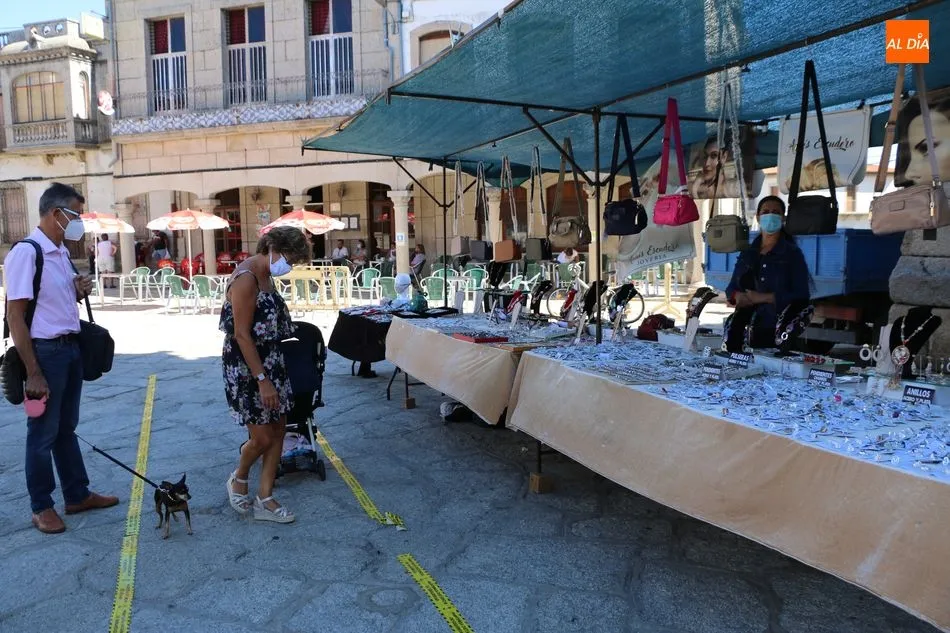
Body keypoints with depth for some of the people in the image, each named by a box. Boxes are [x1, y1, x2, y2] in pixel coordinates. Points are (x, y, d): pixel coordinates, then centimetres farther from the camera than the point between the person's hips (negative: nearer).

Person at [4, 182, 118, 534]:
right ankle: (41, 507, 21)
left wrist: (80, 291, -2)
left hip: (71, 348, 8)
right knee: (43, 432, 6)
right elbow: (15, 316, -18)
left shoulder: (61, 253, 9)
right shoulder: (26, 252, -16)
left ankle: (77, 495, 30)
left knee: (66, 427, 18)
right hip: (45, 351, -8)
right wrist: (33, 373, -20)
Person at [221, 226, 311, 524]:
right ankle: (239, 479, 29)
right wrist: (263, 380, -21)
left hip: (270, 362, 9)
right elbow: (242, 335, -22)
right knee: (263, 438, -1)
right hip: (245, 366, -9)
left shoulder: (265, 275, 9)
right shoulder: (245, 278, -19)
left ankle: (264, 499, 19)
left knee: (278, 430, 9)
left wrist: (272, 373, 17)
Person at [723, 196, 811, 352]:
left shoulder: (792, 254, 5)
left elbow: (801, 296, -5)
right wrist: (738, 297, -5)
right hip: (746, 327, 4)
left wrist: (763, 297, -13)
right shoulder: (748, 254, 18)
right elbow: (731, 288, 19)